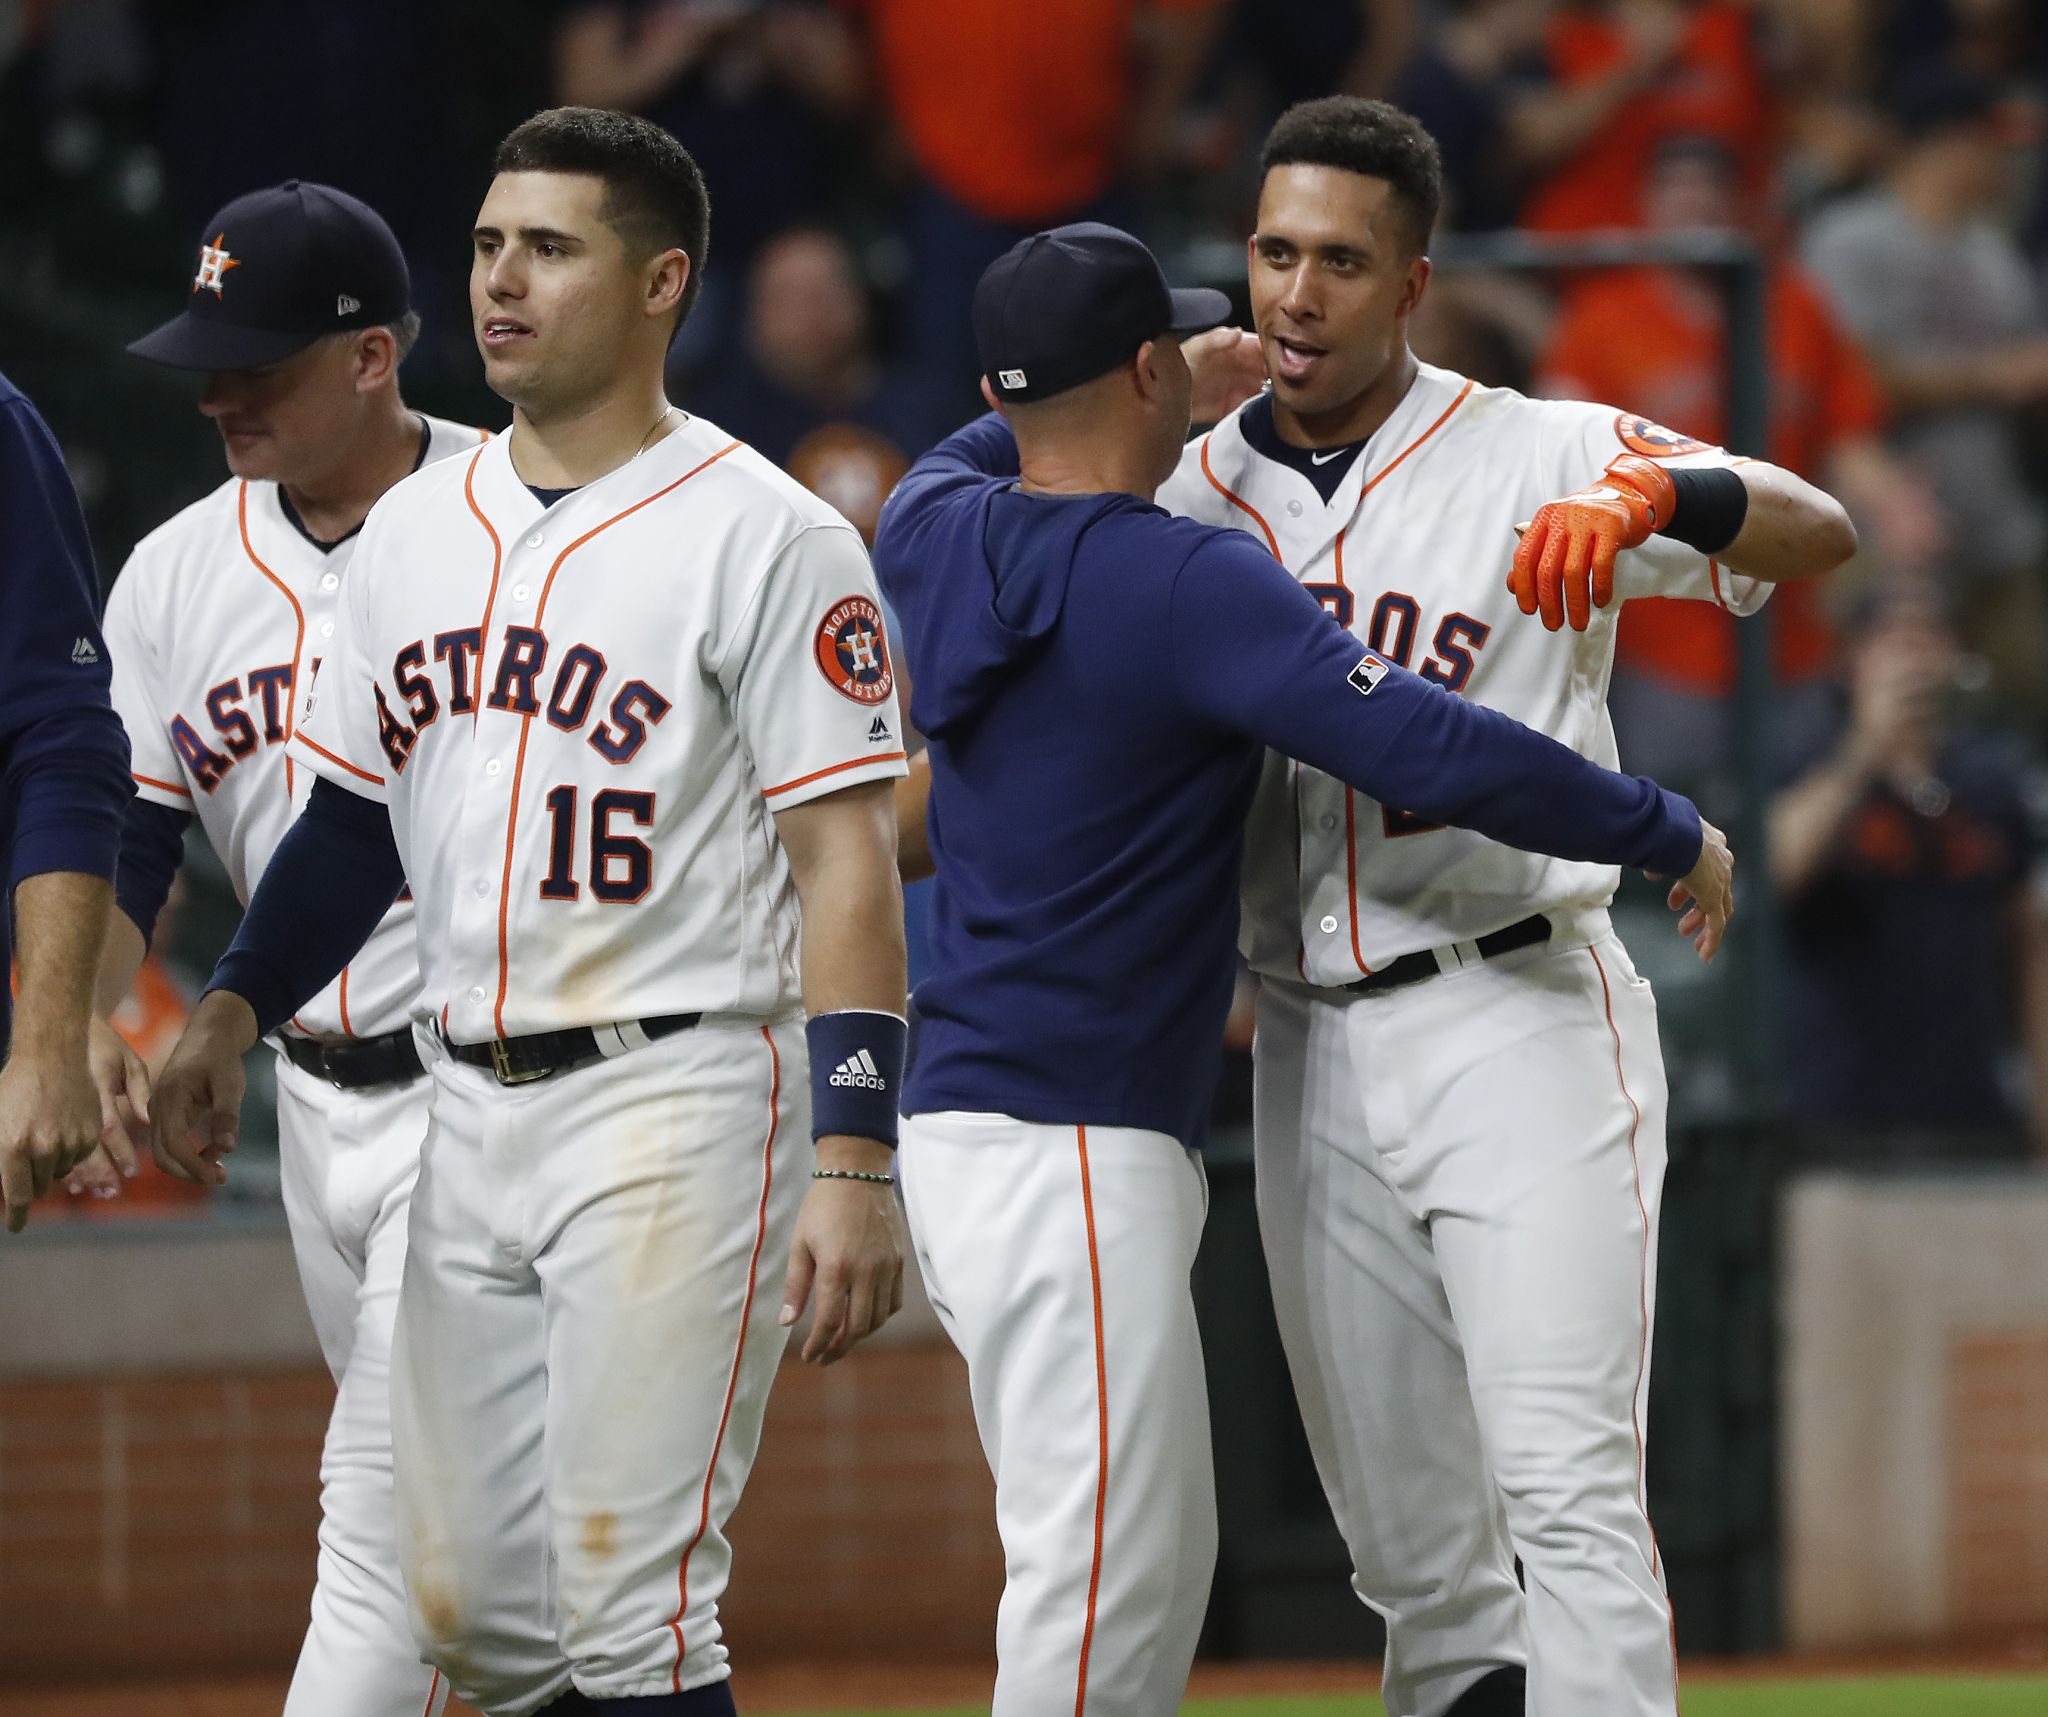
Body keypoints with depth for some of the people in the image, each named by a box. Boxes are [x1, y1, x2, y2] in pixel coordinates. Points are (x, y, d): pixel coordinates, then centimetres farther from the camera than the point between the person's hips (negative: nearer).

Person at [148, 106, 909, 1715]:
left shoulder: (765, 539, -8)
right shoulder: (415, 529, 13)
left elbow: (849, 866, -12)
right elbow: (354, 815, 23)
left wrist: (854, 1164, -20)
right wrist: (233, 1011, 8)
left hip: (676, 1101, -7)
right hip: (468, 1113, 7)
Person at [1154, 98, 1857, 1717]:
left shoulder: (1541, 460, -2)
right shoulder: (1191, 497, 11)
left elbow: (1820, 534, -15)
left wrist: (1649, 494, -35)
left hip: (1518, 1023, -5)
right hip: (1313, 1061, 5)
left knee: (1569, 1490, -15)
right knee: (1409, 1536, 9)